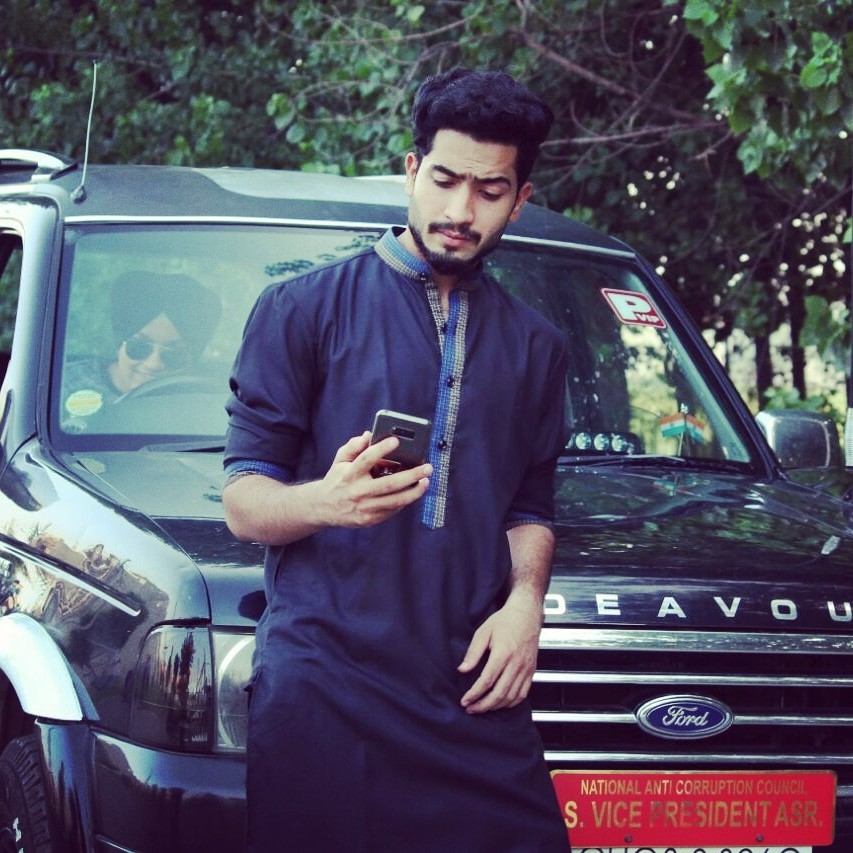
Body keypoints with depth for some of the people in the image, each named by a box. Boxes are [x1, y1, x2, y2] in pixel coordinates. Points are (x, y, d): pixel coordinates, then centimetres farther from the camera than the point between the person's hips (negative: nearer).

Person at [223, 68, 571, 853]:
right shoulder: (304, 310, 5)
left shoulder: (534, 347, 20)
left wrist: (525, 601, 2)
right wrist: (325, 501, -22)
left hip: (471, 695, 3)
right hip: (322, 689, -3)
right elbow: (243, 503, 1)